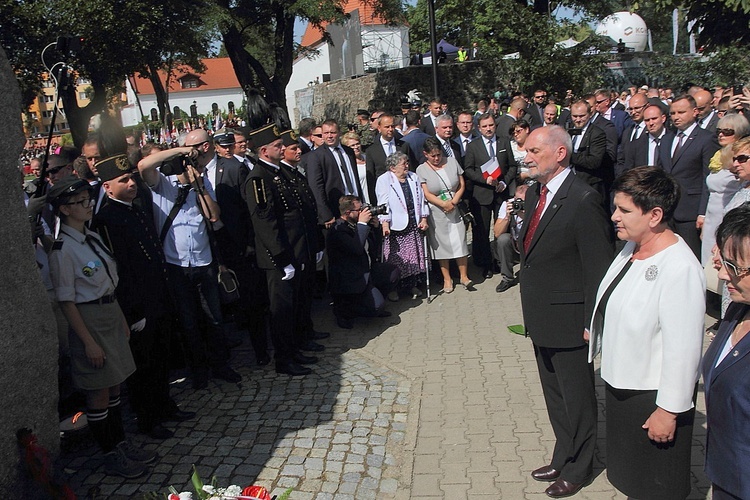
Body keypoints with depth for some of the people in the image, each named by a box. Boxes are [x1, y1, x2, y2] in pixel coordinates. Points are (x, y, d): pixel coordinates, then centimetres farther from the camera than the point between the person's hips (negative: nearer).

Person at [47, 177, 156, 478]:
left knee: (114, 386, 17)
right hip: (89, 320, -8)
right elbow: (66, 301, -16)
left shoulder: (92, 237, 7)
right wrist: (88, 341, -16)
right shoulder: (63, 250, -17)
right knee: (99, 392, 5)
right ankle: (111, 457, 20)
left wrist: (122, 319, 14)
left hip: (111, 314, 8)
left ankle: (120, 444, 31)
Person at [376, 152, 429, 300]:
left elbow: (422, 199, 14)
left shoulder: (413, 178, 13)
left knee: (415, 255, 8)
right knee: (395, 258, -2)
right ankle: (392, 288, 10)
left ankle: (413, 285, 22)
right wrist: (385, 224, -17)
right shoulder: (384, 180, -5)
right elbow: (383, 203, -10)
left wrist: (424, 219, 6)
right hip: (395, 226, -5)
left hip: (414, 225, 5)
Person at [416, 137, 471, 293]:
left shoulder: (452, 161, 4)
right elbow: (426, 194, -10)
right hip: (436, 213, -2)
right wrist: (444, 204, -19)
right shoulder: (421, 170, -4)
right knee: (442, 244, 6)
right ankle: (447, 279, 17)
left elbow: (462, 184, 4)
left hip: (456, 209, 2)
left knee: (460, 242, 0)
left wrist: (454, 201, -9)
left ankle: (464, 276, 11)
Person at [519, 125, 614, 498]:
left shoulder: (583, 200, -21)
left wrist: (592, 323, -17)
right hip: (540, 318, 8)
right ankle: (563, 457, 42)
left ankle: (577, 469, 32)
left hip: (568, 320, -8)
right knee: (554, 395, 23)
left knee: (576, 398, 12)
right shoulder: (534, 194, 6)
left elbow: (599, 268, -20)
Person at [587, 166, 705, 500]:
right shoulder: (632, 248, -2)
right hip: (620, 382, 8)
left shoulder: (680, 269, -29)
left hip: (653, 394, -8)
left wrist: (669, 410, -20)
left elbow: (683, 348, -26)